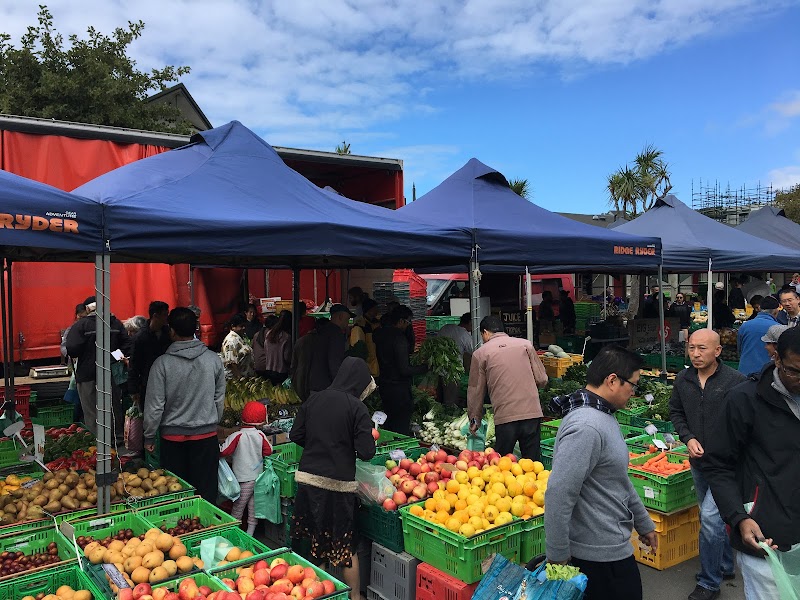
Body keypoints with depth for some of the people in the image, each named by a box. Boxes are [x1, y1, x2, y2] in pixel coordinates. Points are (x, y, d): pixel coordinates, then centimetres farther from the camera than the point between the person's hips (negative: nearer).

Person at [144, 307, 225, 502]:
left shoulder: (162, 363, -11)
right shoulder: (213, 359, -4)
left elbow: (155, 406, -8)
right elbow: (220, 399, 5)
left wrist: (149, 437, 5)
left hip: (173, 436, -1)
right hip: (206, 435, 1)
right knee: (206, 492, 9)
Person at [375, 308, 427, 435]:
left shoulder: (380, 335, 7)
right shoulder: (399, 338, -19)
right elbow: (404, 370, -21)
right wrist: (425, 367, -9)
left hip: (384, 385, 9)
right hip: (399, 389, -9)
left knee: (388, 424, 19)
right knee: (402, 427, -1)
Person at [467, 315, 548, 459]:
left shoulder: (480, 353, 5)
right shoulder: (525, 344, 8)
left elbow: (476, 391, 9)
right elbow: (542, 379, 7)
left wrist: (474, 420, 21)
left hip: (505, 417, -2)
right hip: (533, 413, 2)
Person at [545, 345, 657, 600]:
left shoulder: (602, 416, 8)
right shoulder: (586, 427, -26)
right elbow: (559, 494, -30)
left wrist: (643, 523, 24)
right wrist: (557, 557, -24)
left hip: (610, 543, 10)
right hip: (600, 551, -10)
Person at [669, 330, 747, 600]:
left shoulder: (735, 381, -15)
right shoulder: (683, 380, -1)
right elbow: (675, 412, 11)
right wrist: (688, 438, -4)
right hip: (698, 461, 6)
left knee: (710, 518, -10)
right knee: (713, 517, 20)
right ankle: (726, 566, 40)